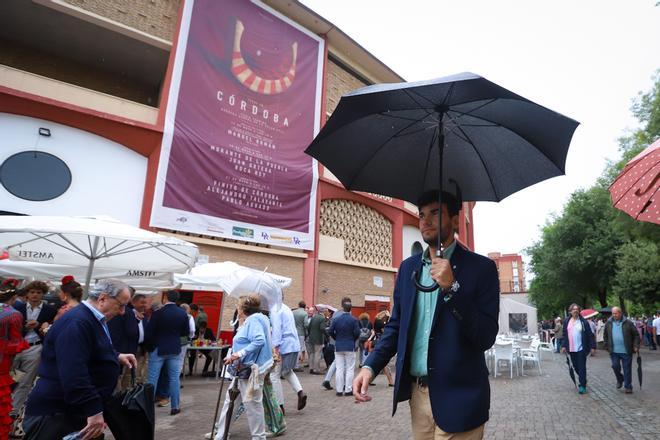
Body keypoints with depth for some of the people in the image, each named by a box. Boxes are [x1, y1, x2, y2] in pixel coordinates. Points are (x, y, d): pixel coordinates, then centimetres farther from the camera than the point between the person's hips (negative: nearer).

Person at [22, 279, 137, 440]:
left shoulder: (94, 320, 11)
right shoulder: (76, 323, -24)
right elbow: (73, 374, -32)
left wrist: (117, 357, 11)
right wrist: (94, 411, -31)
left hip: (79, 411, 10)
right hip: (55, 414, -10)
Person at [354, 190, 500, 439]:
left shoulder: (481, 268, -8)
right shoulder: (408, 267, 6)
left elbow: (486, 338, -13)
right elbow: (396, 325, 9)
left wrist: (452, 287, -23)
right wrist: (370, 366, -4)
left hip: (457, 397, -4)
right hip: (417, 392, 4)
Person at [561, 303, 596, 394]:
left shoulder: (583, 322, -5)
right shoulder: (566, 321, 6)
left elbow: (590, 335, -5)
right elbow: (565, 335, 10)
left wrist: (592, 346, -9)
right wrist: (564, 346, 4)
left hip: (581, 348, -4)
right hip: (571, 349, 4)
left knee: (581, 367, -2)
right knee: (575, 367, 12)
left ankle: (582, 386, 5)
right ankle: (582, 380, 32)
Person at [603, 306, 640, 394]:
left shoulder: (628, 323, -4)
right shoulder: (608, 323, 4)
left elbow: (636, 335, 0)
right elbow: (605, 336, 14)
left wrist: (636, 346, -6)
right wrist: (606, 345, 9)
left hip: (626, 351, -2)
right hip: (614, 351, 2)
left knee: (627, 369, 4)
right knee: (615, 366, 2)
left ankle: (628, 387, 14)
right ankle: (620, 380, 29)